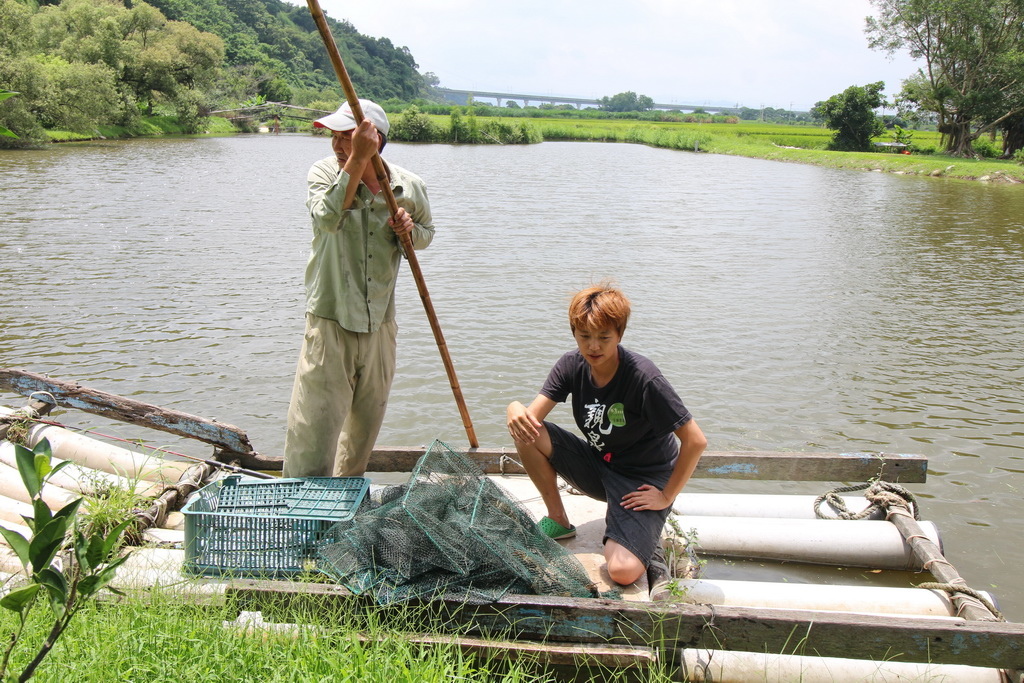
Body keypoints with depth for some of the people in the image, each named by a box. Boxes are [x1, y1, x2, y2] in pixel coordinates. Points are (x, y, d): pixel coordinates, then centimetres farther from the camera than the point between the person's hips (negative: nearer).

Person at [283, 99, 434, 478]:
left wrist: (409, 229, -7)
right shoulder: (324, 172, -8)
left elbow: (427, 233, 17)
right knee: (315, 420, -7)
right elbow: (328, 218, -30)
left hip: (380, 323, 4)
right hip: (329, 320, -3)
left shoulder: (410, 187, -1)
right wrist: (358, 160, -33)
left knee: (366, 423, 19)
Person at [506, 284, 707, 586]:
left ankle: (647, 535, 10)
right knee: (525, 433, -15)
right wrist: (516, 411, -41)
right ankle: (558, 520, 3)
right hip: (597, 465, 5)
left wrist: (666, 497, -16)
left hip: (642, 481, -5)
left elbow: (695, 441, -24)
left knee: (623, 571, -27)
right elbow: (534, 415, -16)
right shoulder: (572, 365, -8)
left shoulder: (644, 378, -26)